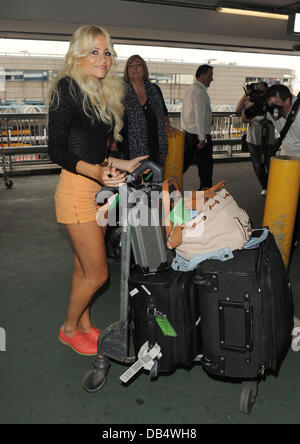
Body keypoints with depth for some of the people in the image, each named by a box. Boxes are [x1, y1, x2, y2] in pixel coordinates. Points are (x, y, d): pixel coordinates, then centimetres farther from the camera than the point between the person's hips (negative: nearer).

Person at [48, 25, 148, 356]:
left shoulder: (103, 93, 13)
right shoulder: (68, 88, -10)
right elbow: (56, 150, -15)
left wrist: (121, 165, 19)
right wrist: (95, 171, -28)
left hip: (99, 188, 8)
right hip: (77, 190, -7)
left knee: (84, 267, 17)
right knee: (97, 274, 1)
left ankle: (84, 326, 34)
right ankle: (69, 329, 25)